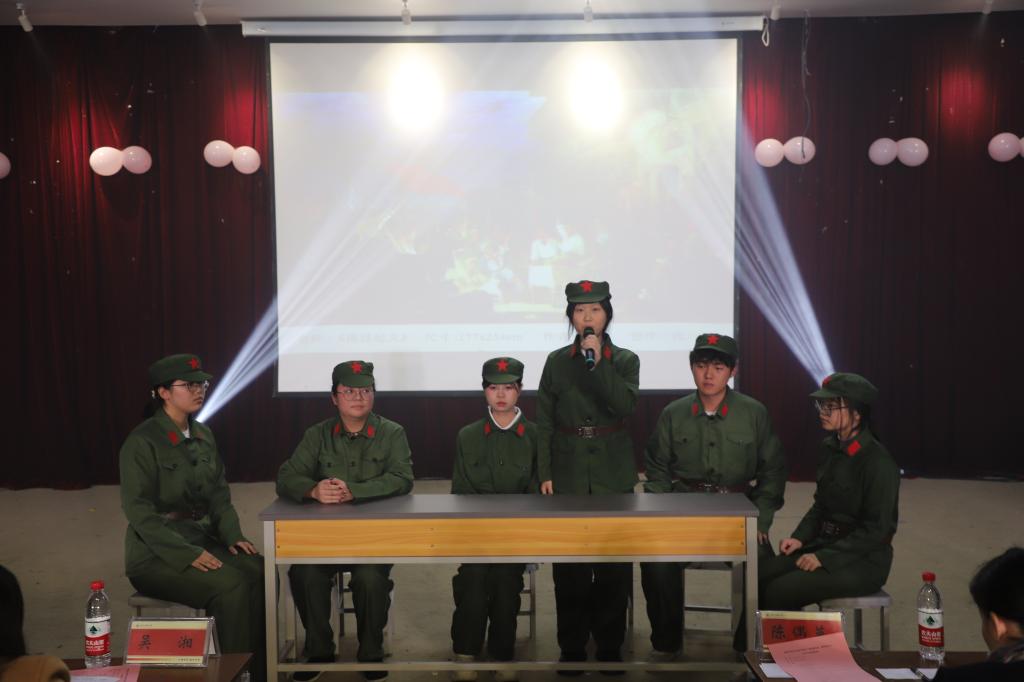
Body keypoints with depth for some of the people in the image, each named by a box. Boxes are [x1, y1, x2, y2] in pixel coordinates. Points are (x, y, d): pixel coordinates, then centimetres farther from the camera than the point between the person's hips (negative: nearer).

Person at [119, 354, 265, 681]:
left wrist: (233, 535, -4)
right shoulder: (142, 442, -12)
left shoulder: (203, 435, 9)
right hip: (157, 553, -6)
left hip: (202, 538, 6)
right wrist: (188, 554, -23)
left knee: (261, 571, -19)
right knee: (230, 585, -28)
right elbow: (139, 513, -16)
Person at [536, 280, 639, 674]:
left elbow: (626, 406, -14)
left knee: (614, 566, 3)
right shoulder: (556, 361, 4)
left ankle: (610, 646, 19)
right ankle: (572, 648, 16)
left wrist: (598, 362, -18)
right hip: (568, 477, 0)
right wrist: (544, 474, -2)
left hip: (613, 478, 0)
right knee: (570, 567, 3)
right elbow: (544, 423, 4)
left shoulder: (625, 360, 3)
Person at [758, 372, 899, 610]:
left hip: (863, 559, -7)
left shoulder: (878, 462, -17)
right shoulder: (831, 448, 6)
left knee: (780, 591, -22)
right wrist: (800, 538, 1)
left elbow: (876, 530, -17)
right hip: (826, 544, 7)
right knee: (759, 577, -12)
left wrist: (824, 557, -20)